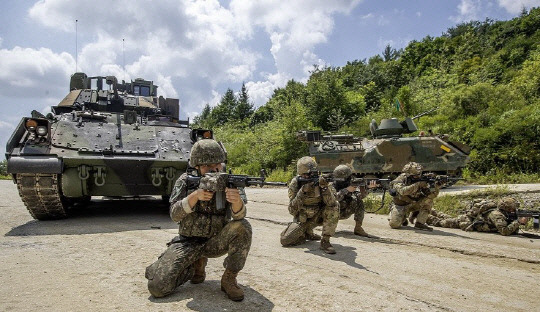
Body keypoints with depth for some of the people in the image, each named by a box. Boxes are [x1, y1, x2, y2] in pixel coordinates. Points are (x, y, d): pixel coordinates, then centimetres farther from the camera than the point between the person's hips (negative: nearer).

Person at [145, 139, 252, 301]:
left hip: (216, 241, 0)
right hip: (187, 242, 1)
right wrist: (195, 195, -32)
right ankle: (196, 265, 13)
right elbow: (175, 215, -15)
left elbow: (239, 215, -24)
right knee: (157, 287, -16)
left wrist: (237, 200, -48)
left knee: (242, 227, -31)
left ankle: (229, 279, -11)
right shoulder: (185, 181, -6)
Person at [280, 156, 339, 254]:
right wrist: (302, 192, -34)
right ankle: (306, 233, 16)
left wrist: (325, 187, -45)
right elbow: (292, 210, -22)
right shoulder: (295, 183, -16)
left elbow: (331, 203, -29)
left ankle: (325, 241, -17)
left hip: (319, 216, 0)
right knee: (285, 240, -17)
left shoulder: (321, 180, -17)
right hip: (302, 218, 0)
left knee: (334, 207, -28)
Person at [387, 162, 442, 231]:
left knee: (428, 200, -19)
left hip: (413, 204, 4)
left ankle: (419, 223, -12)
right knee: (395, 224, -25)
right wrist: (418, 185, -46)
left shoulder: (420, 181, -12)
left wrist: (435, 187, -36)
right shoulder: (400, 180, -24)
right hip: (400, 205, -4)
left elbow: (432, 194, -15)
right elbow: (403, 191, -45)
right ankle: (402, 218, 12)